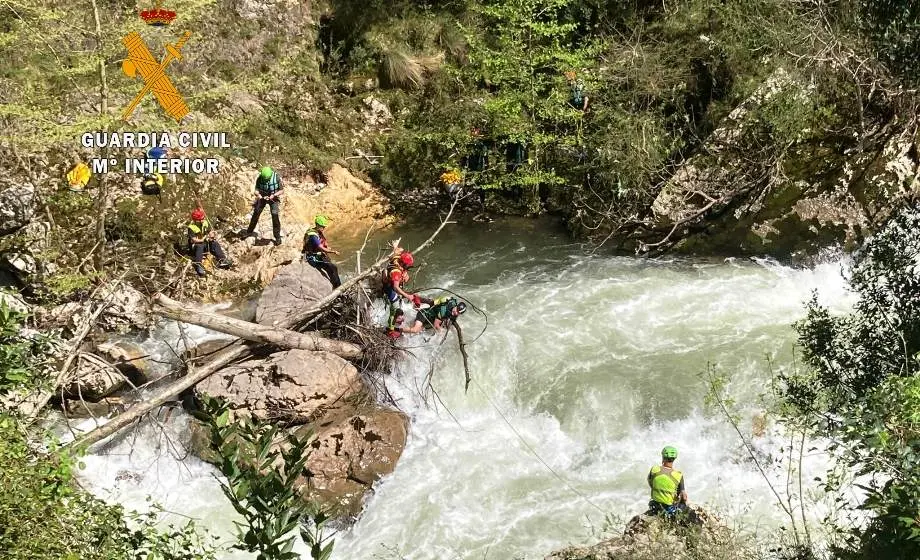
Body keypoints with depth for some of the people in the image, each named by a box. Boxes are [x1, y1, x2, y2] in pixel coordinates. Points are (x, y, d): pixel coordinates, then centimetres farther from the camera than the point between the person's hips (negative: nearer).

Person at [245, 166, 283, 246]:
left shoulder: (277, 178, -23)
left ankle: (278, 237, -7)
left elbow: (281, 190, -14)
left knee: (275, 216, -15)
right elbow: (256, 189, -10)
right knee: (256, 213, 5)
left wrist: (273, 195, -31)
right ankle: (250, 232, 24)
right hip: (262, 197, 3)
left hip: (273, 198, -3)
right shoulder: (259, 178, -17)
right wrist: (258, 195, -33)